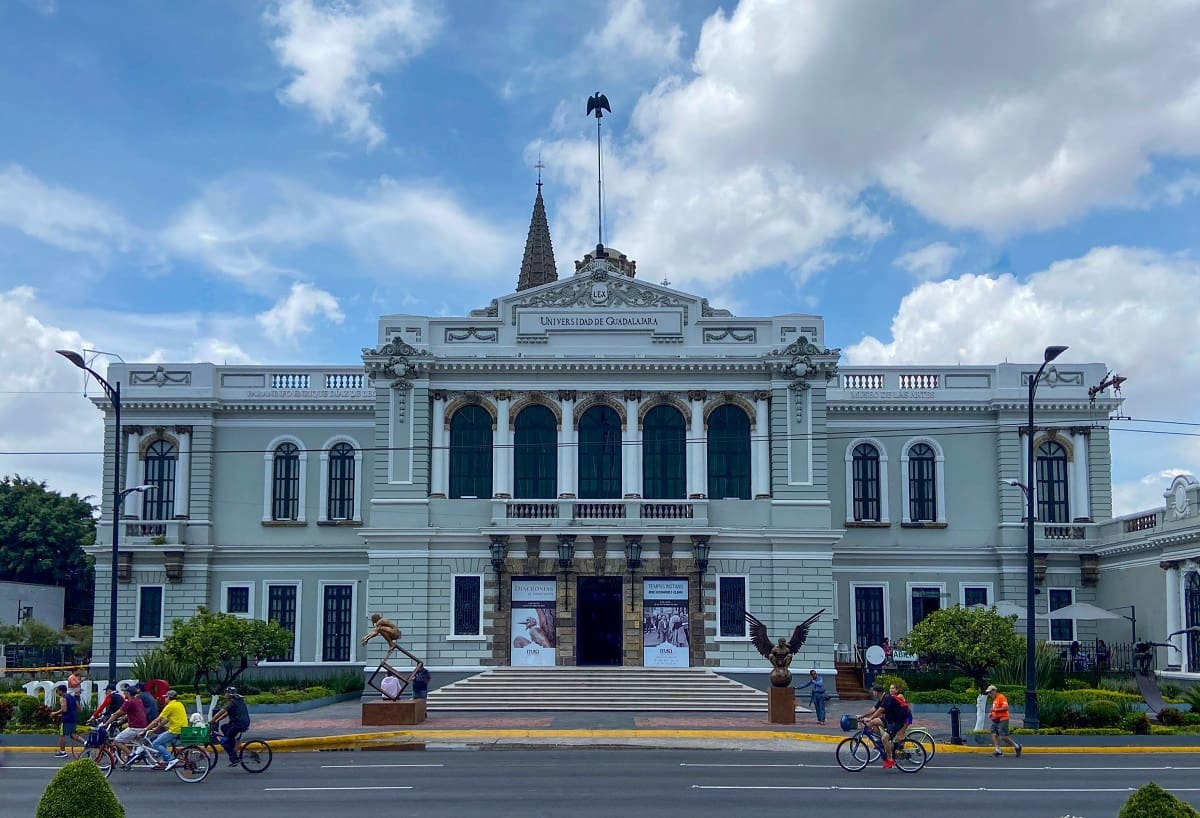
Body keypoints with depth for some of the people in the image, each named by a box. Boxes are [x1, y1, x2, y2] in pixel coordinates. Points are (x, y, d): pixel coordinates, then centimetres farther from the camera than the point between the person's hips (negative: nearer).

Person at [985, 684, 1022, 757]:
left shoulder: (1001, 697, -11)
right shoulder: (994, 699, 19)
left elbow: (1005, 707, -21)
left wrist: (995, 709, -21)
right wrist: (992, 713, 15)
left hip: (1002, 720, -9)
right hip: (995, 720, 9)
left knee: (1004, 737, -11)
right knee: (994, 734, -4)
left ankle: (1017, 747, 6)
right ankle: (998, 750, -6)